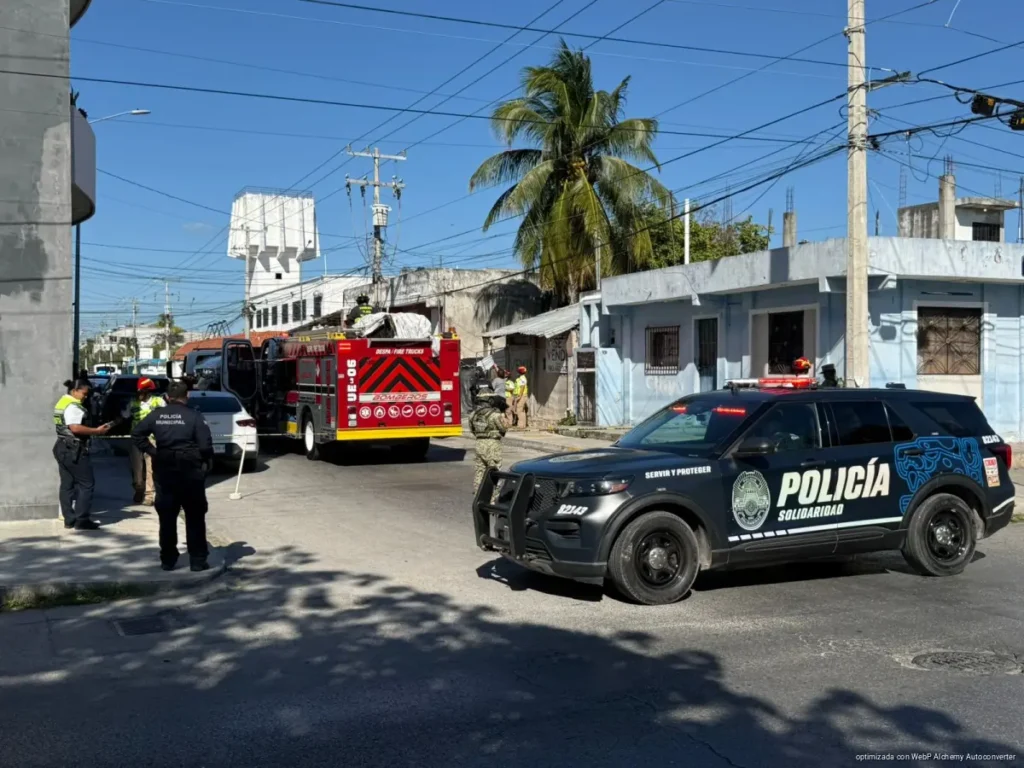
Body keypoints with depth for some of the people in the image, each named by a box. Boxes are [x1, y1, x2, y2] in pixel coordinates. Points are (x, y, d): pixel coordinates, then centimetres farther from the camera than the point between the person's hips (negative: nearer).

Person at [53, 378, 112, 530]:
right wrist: (96, 431, -20)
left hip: (63, 448, 10)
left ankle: (69, 519, 13)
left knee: (67, 484, 10)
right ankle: (81, 519, -4)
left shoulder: (62, 403, 16)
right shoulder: (73, 406, -16)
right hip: (73, 450, -10)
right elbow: (75, 428, -27)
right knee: (86, 483, -4)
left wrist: (93, 431, 16)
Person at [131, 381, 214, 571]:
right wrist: (207, 460, 4)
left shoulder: (157, 415, 4)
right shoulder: (194, 416, -7)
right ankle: (198, 560, 5)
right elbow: (205, 445, -14)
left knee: (166, 517, 11)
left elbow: (136, 434, 2)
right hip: (190, 469, -3)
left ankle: (167, 560, 14)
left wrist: (152, 451, 6)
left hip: (164, 469, 3)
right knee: (195, 517, 5)